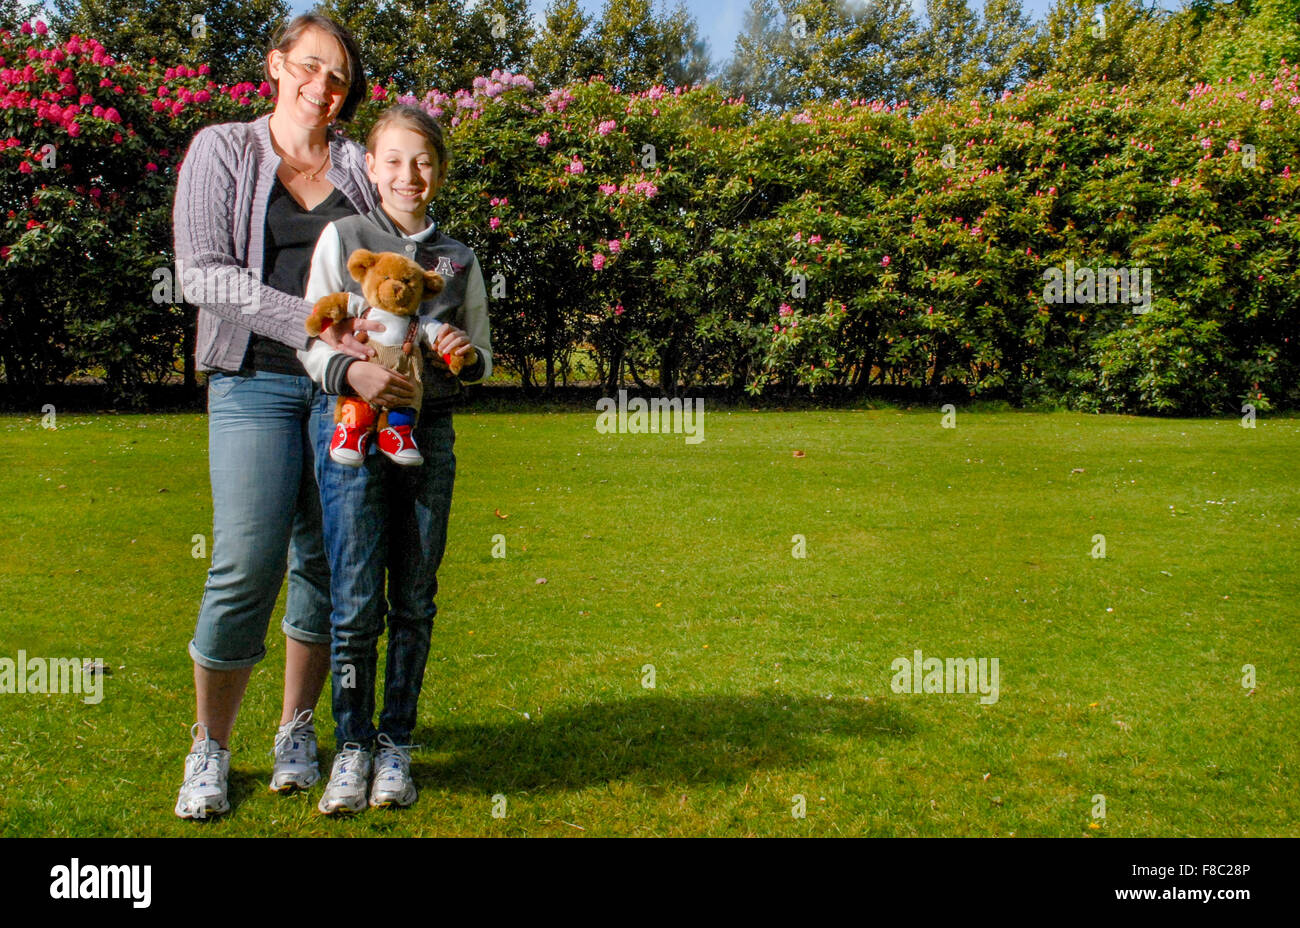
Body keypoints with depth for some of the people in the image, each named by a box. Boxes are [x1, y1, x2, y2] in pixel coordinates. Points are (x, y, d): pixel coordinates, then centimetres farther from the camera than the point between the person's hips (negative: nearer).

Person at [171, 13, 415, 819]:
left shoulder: (359, 165, 15)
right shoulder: (222, 151, 9)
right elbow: (204, 273, -2)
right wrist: (311, 322, -14)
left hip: (350, 386, 2)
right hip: (257, 382, -2)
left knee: (326, 561, 3)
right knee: (246, 566, -9)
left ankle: (298, 731, 22)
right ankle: (209, 751, 10)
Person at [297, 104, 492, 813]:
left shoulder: (457, 258, 11)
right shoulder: (343, 237, 5)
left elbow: (482, 359, 16)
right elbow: (313, 342, 2)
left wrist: (468, 353, -7)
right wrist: (355, 371, -19)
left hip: (428, 431, 3)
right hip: (351, 425, -2)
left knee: (414, 600, 5)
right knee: (356, 601, -5)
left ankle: (396, 746, 18)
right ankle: (351, 748, 10)